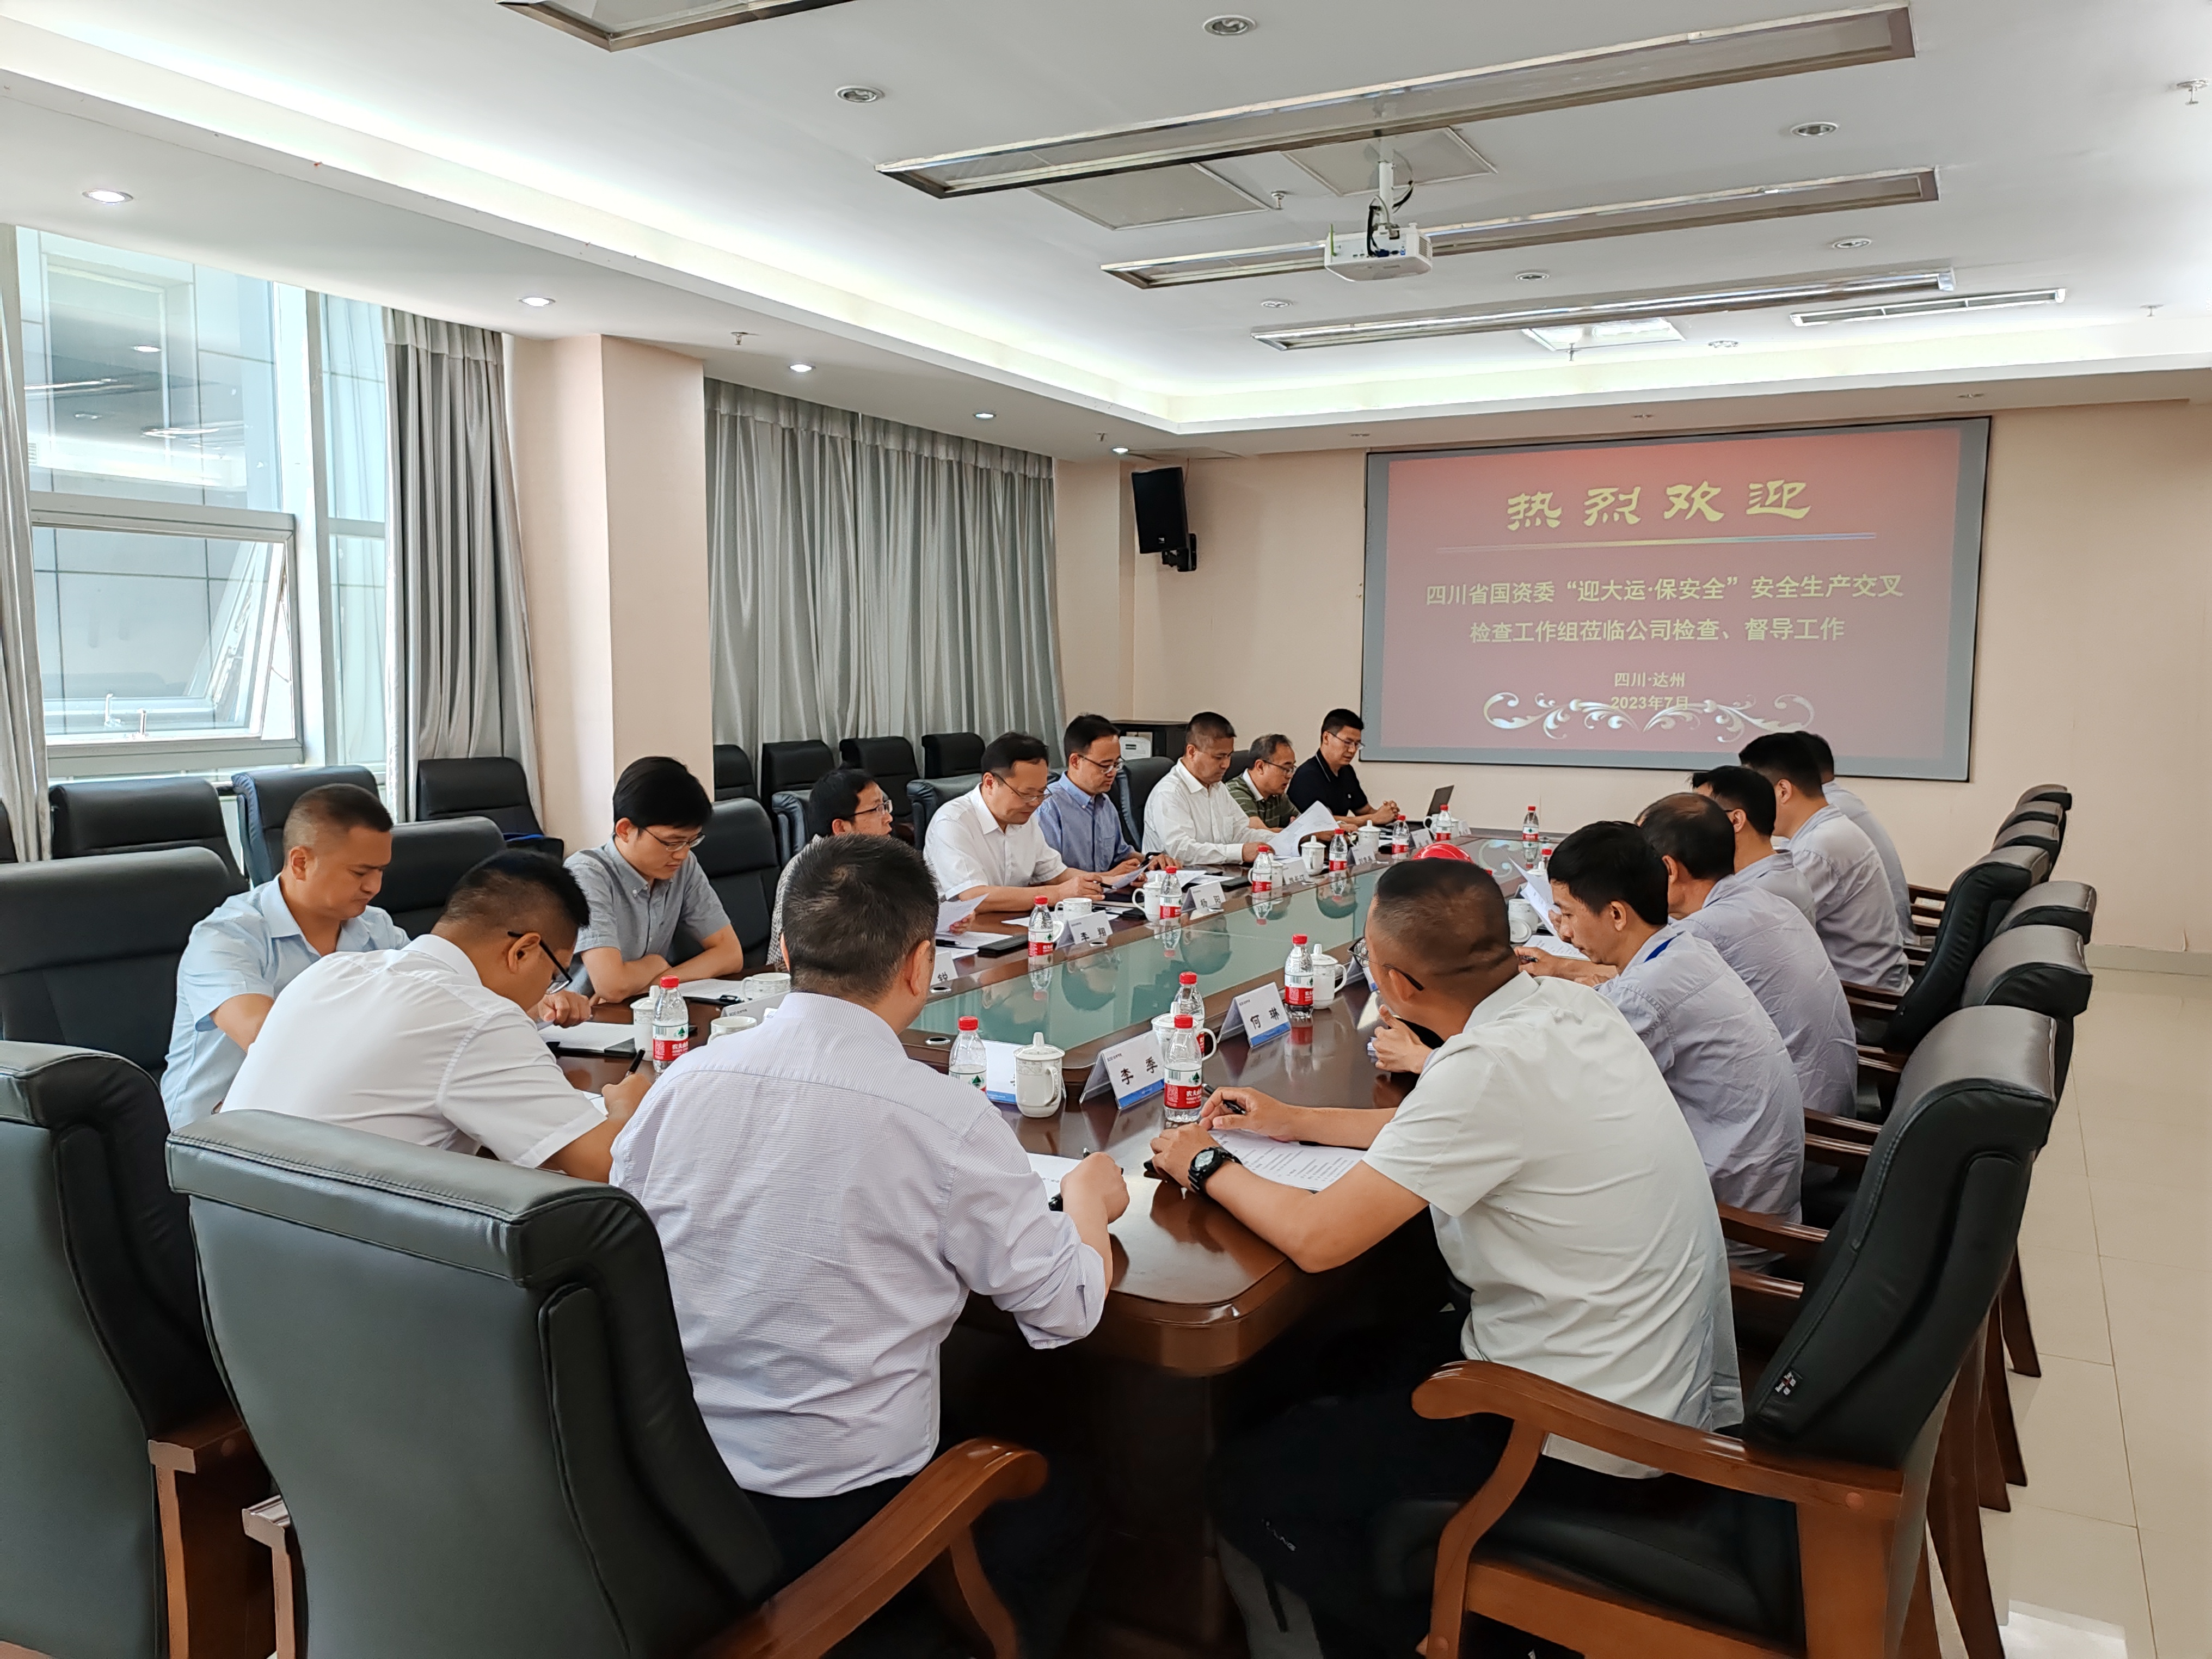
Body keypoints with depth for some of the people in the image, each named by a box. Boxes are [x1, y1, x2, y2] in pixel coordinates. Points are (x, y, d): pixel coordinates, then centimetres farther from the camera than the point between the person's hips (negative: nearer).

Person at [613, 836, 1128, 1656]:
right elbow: (1069, 1310, -10)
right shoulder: (946, 1118, -20)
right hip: (840, 1518, -5)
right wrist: (1089, 1195, 10)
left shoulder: (681, 1082, -7)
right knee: (1054, 1497, 23)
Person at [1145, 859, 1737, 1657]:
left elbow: (1316, 1238, -24)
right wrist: (1295, 1121, 16)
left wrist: (1208, 1165, -6)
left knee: (1247, 1486, 0)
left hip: (1588, 1435, -9)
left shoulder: (1492, 1066, -28)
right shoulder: (1564, 1002, -3)